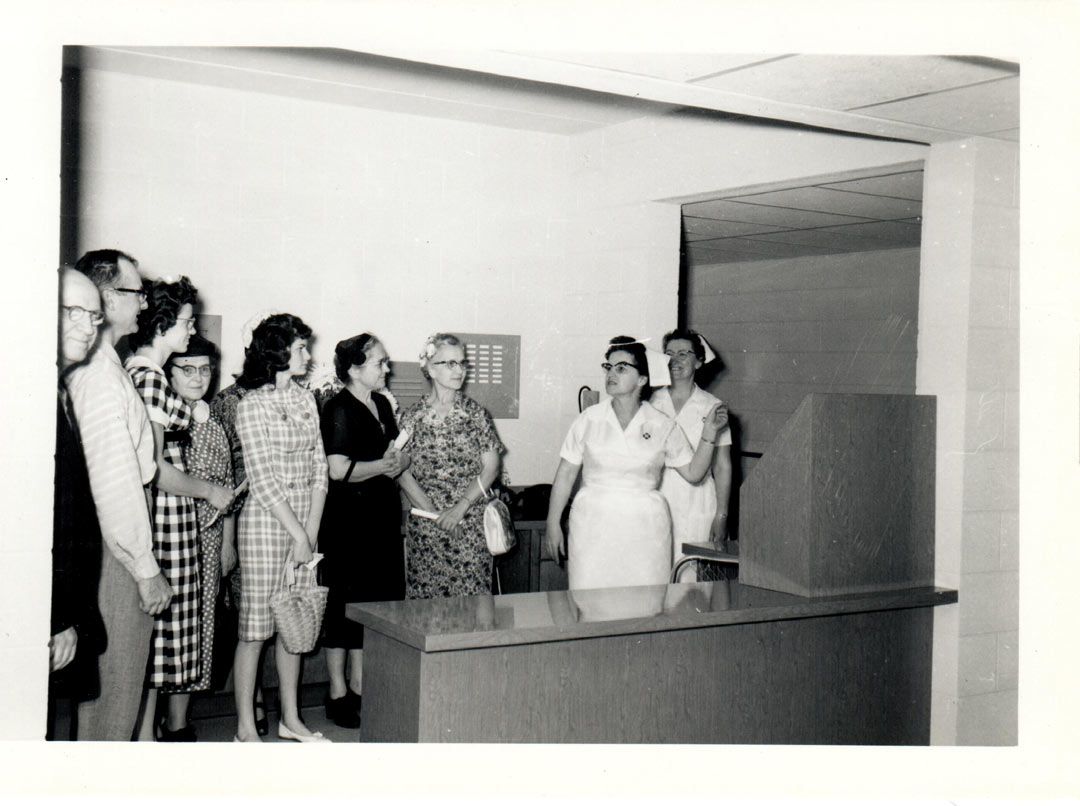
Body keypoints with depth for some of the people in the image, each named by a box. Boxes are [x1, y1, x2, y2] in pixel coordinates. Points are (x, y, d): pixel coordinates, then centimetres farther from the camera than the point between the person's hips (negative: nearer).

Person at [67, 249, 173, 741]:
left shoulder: (95, 365, 13)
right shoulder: (100, 373, -17)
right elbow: (116, 481, -20)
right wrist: (146, 569, -16)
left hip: (106, 539, 9)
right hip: (114, 551, -9)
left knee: (113, 677, 18)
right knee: (113, 682, 2)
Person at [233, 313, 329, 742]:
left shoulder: (305, 399, 10)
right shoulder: (252, 405, -9)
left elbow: (319, 469, 8)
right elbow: (262, 481, -13)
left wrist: (311, 531, -1)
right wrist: (298, 534, -12)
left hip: (304, 522, 6)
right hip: (264, 522, -6)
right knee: (255, 626, -1)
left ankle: (290, 719, 22)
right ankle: (246, 727, 9)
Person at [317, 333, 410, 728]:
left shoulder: (383, 405, 14)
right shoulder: (338, 408, -11)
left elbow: (398, 455, 24)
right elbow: (339, 470, -21)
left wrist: (398, 462, 1)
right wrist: (384, 465, -11)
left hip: (383, 517, 8)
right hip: (347, 520, -8)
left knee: (379, 599, 9)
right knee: (344, 602, -1)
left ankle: (360, 687, 20)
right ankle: (338, 693, 8)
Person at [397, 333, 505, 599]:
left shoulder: (476, 413, 4)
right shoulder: (413, 416, 3)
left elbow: (490, 468, 1)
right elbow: (404, 473, 0)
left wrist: (460, 509, -9)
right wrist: (434, 513, -10)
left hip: (471, 524, 0)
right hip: (425, 525, 0)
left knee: (471, 596, -2)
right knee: (425, 592, -1)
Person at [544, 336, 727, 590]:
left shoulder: (663, 425, 3)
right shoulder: (589, 419, 3)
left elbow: (693, 473, 6)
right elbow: (565, 474, 6)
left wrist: (709, 434, -5)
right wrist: (553, 524, 5)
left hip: (644, 527, 0)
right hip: (593, 524, 0)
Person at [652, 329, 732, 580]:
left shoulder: (712, 407, 4)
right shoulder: (651, 402, 7)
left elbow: (722, 466, 5)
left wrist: (721, 515, 0)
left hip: (696, 511, -1)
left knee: (690, 579, -5)